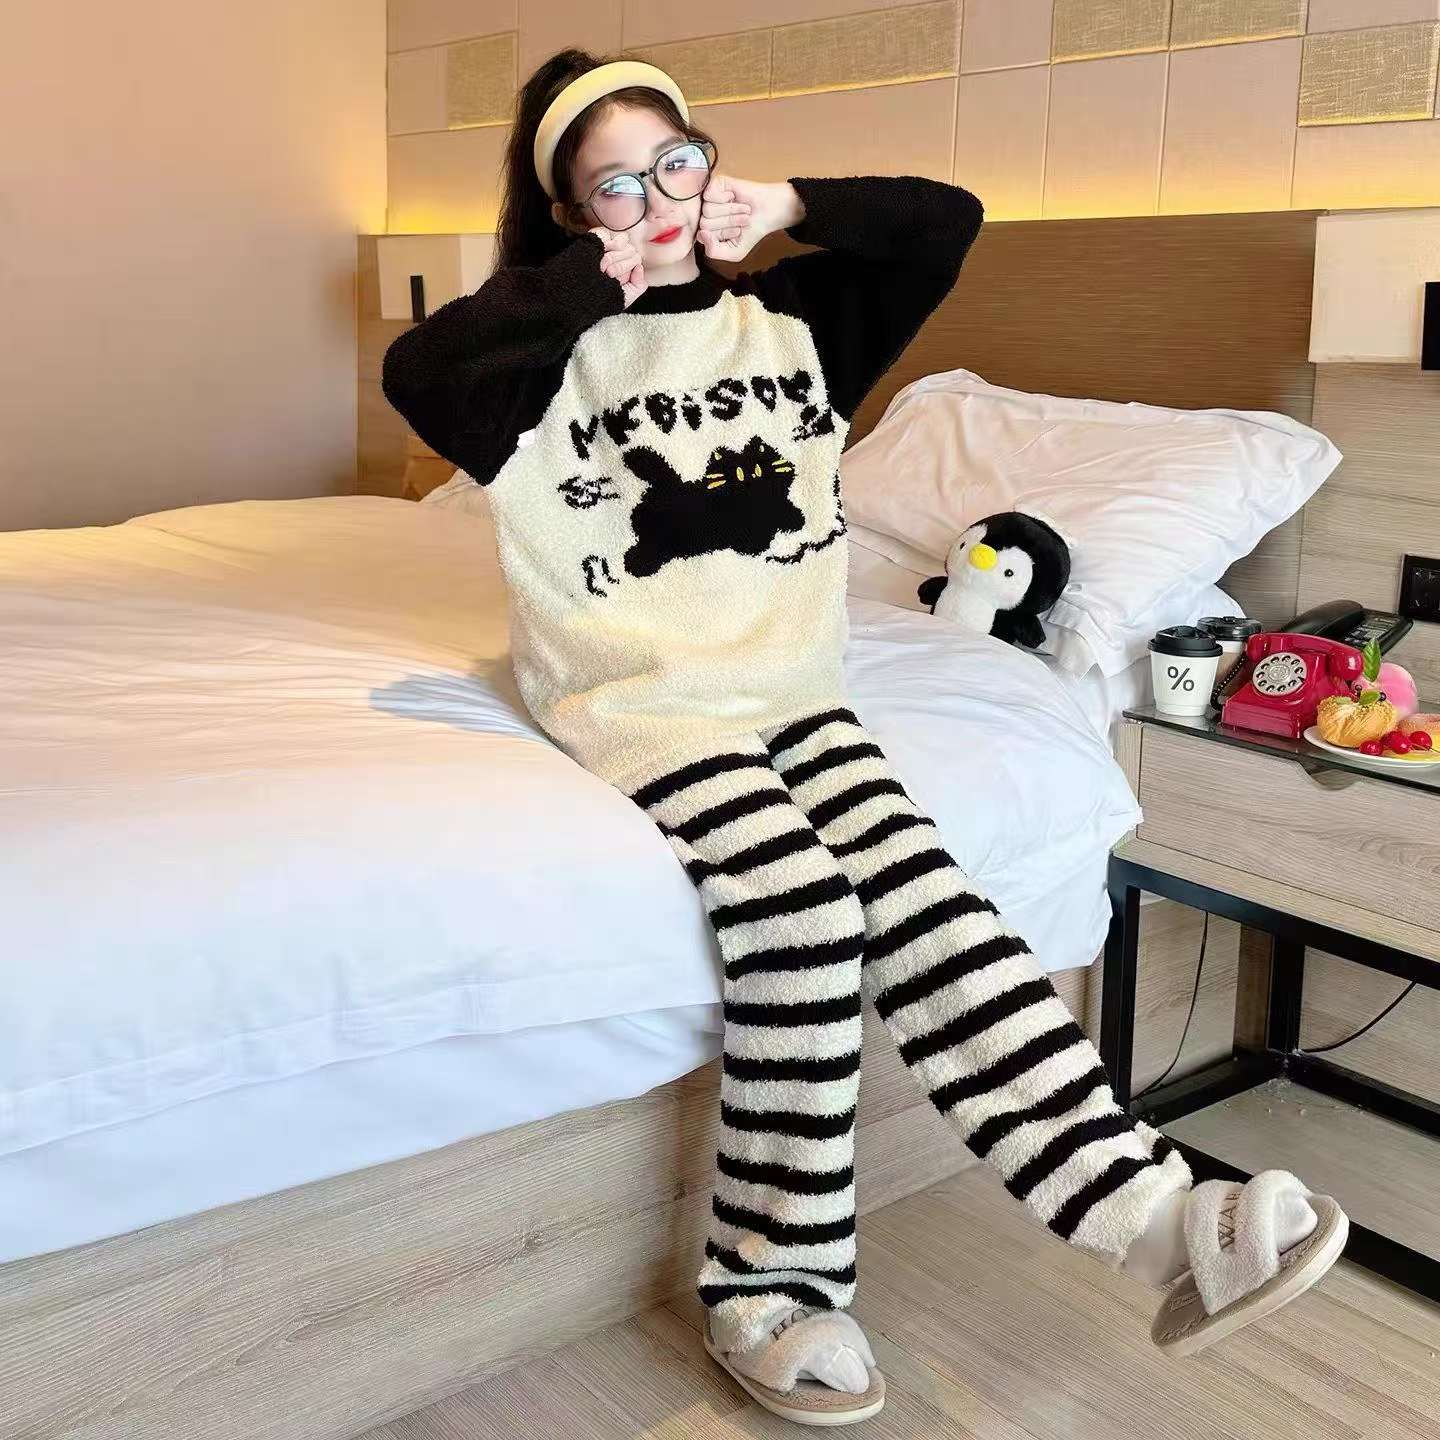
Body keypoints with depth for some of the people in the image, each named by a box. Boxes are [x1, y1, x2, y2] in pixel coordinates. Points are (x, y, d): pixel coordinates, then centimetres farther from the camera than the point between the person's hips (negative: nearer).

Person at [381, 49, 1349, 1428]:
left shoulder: (785, 315, 15)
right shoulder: (556, 351, 2)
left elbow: (948, 218, 15)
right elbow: (414, 368, -18)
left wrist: (788, 208, 3)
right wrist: (592, 278, -11)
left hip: (795, 691, 4)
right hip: (643, 703, -4)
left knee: (921, 894, -20)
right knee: (801, 911, -28)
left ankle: (1142, 1209, -25)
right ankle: (766, 1278, -15)